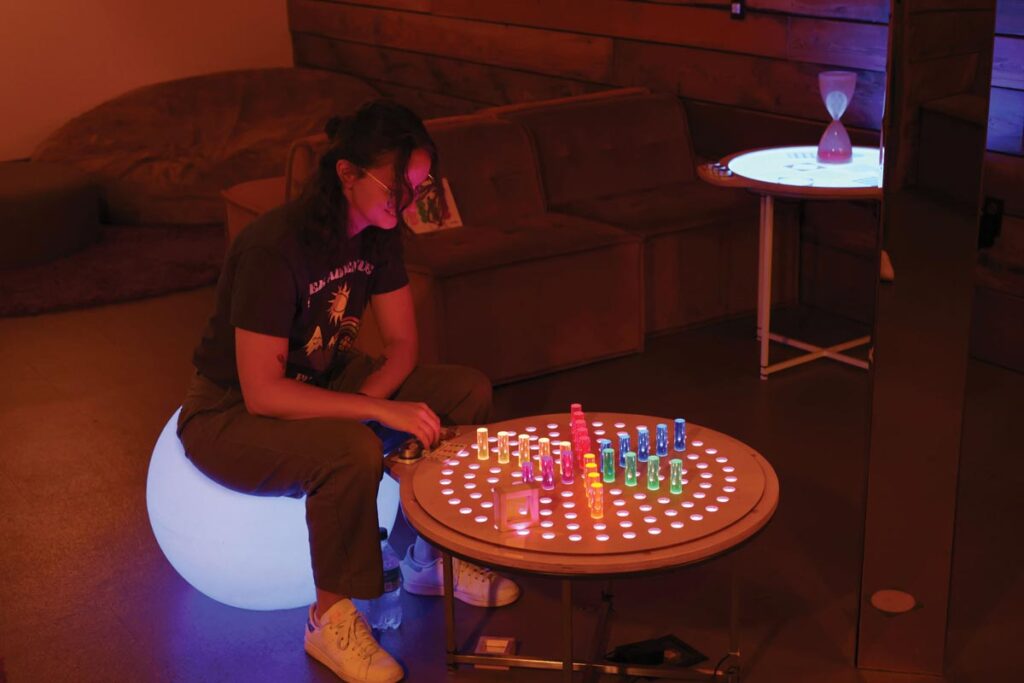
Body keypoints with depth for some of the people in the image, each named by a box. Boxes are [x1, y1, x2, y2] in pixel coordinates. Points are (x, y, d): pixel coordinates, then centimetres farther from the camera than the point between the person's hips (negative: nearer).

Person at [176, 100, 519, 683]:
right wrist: (378, 411, -36)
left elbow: (402, 344, -2)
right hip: (231, 416, -8)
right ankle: (333, 619, -14)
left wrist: (359, 404, -21)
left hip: (323, 382, 8)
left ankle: (432, 558, 10)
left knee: (469, 392, -7)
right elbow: (262, 393, -33)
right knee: (353, 452, -37)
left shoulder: (379, 232, -8)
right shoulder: (275, 248, -32)